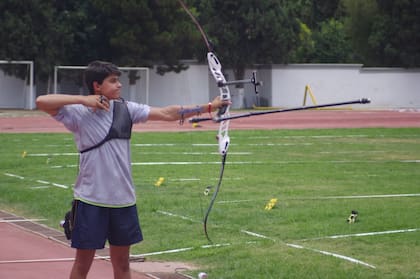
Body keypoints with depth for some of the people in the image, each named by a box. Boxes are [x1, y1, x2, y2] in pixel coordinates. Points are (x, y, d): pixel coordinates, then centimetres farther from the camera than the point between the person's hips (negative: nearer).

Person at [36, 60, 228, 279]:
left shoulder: (125, 109, 4)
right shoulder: (78, 113, -8)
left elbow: (167, 114, 2)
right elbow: (42, 102, -19)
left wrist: (209, 107, -4)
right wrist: (82, 99, -21)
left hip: (123, 198, 5)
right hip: (91, 200, -5)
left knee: (121, 261, 13)